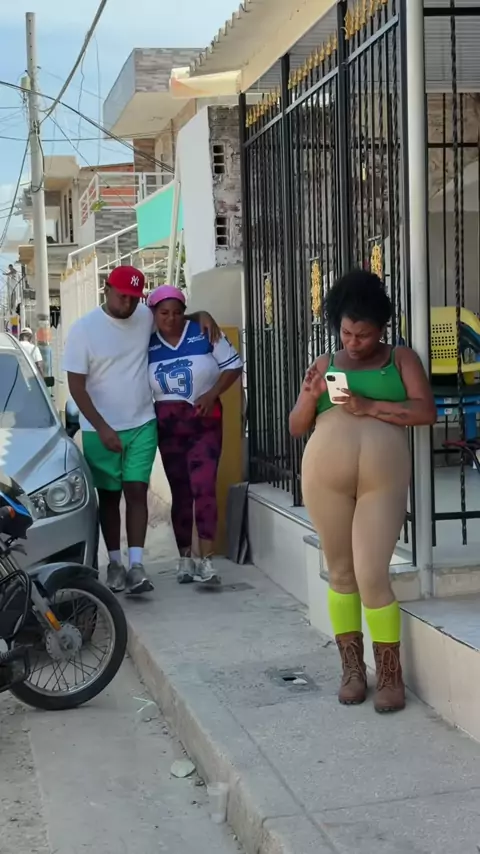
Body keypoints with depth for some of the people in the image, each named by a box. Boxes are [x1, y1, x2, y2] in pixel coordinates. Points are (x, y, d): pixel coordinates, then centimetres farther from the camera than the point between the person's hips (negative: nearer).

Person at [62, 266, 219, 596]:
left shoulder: (146, 317, 0)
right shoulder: (83, 329, -10)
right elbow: (76, 385, -10)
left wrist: (202, 315, 1)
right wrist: (102, 428, -17)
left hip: (142, 425, 2)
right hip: (100, 430, -2)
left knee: (137, 492, -5)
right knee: (109, 495, 8)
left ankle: (136, 564, -5)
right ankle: (114, 563, 19)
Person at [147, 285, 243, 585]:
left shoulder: (204, 333, -3)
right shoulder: (147, 345, 4)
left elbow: (233, 366, 0)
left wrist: (212, 394, -13)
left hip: (205, 422, -2)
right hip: (168, 427, 3)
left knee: (204, 488, -13)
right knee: (180, 492, 8)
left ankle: (206, 561, -14)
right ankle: (185, 559, 17)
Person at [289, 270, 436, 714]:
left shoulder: (401, 358, 8)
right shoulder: (325, 364, 15)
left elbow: (426, 411, -6)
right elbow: (296, 427, 13)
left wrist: (368, 406, -15)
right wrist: (310, 395, -7)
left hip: (382, 479, -3)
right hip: (326, 479, 3)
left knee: (372, 576, -8)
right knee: (341, 573, 9)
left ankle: (390, 675, 6)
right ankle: (352, 668, 20)